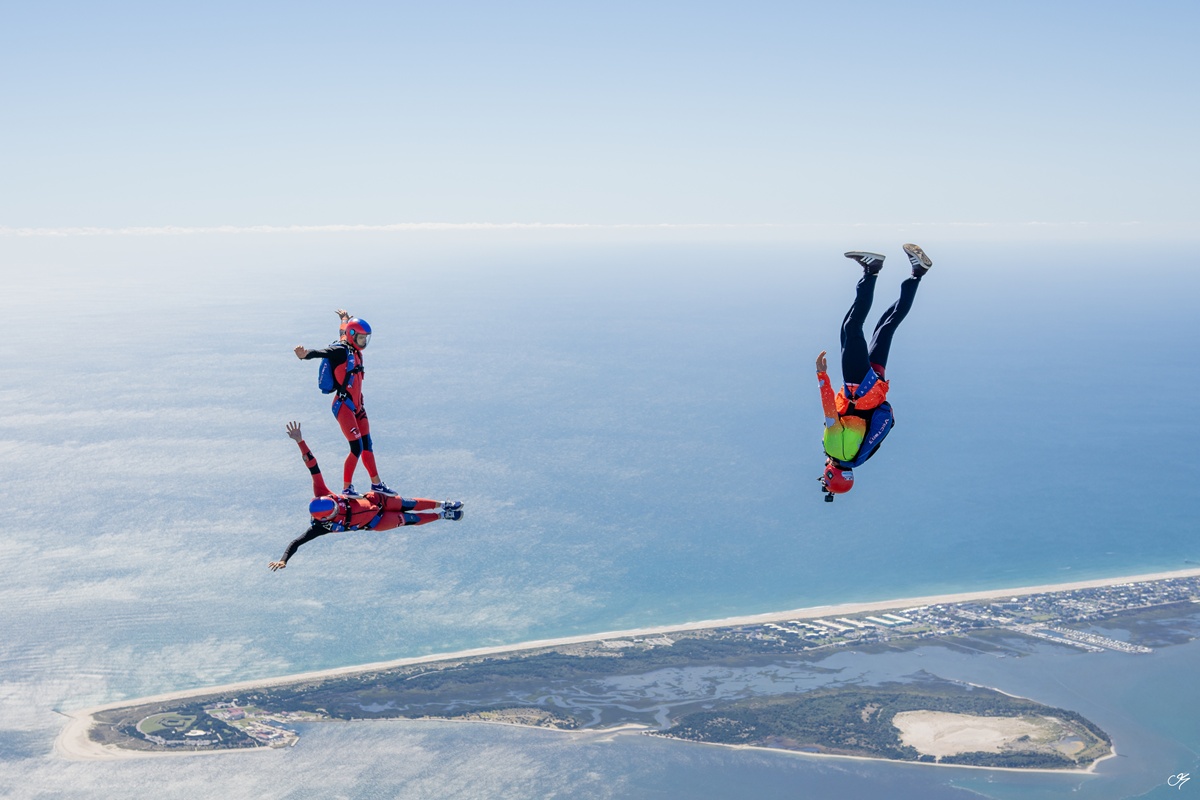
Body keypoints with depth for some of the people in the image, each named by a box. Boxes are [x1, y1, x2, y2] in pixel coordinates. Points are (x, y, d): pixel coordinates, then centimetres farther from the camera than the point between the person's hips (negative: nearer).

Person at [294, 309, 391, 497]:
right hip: (343, 406, -9)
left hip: (357, 406, 9)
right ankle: (346, 488, 3)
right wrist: (305, 354, -54)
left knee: (367, 446, 16)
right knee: (357, 448, -9)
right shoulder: (341, 351, -13)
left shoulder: (355, 351, 12)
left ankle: (377, 484, 27)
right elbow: (322, 353, -33)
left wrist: (346, 320, 54)